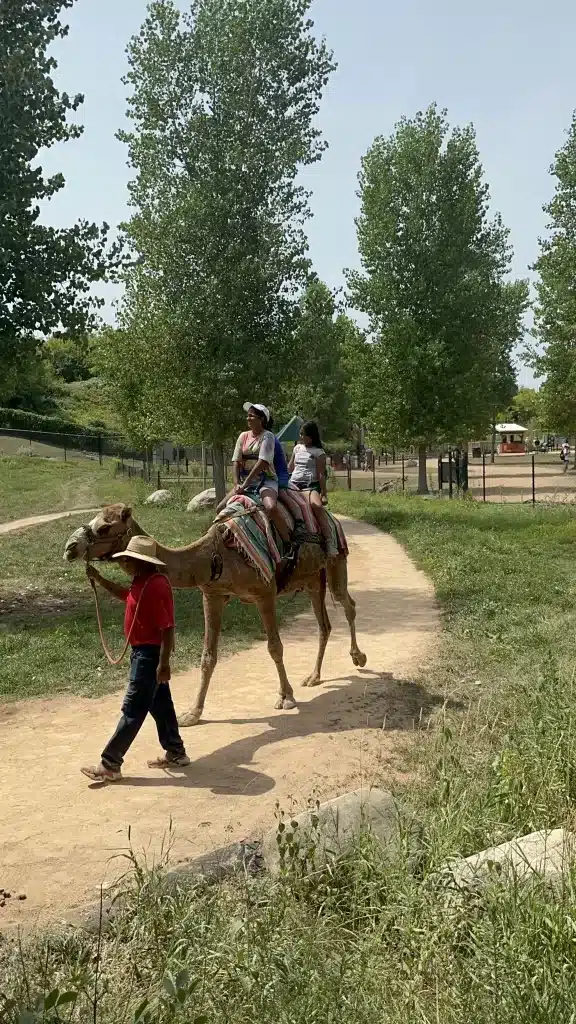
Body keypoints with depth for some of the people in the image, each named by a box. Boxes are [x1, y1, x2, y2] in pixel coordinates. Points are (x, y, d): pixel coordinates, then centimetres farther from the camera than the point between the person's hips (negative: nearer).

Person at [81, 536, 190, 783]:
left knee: (133, 710, -4)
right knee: (160, 704, 17)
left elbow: (167, 628, -25)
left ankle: (110, 765, 1)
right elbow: (125, 594, 29)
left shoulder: (156, 586, -24)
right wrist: (99, 579, 17)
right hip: (143, 652, 10)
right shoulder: (141, 582, 7)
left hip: (150, 654, -10)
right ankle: (176, 754, 29)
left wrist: (163, 663, -26)